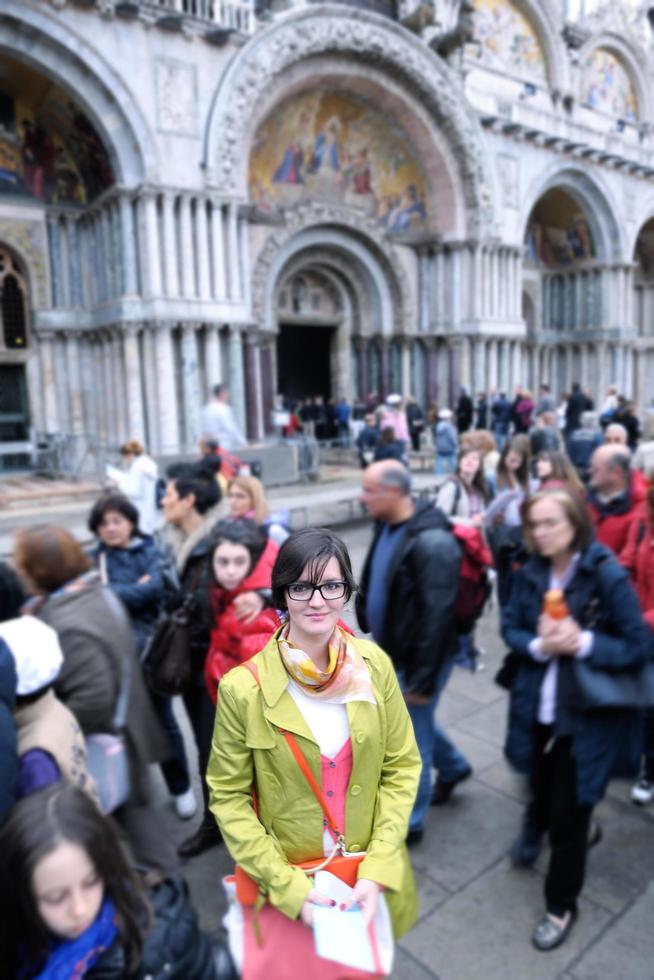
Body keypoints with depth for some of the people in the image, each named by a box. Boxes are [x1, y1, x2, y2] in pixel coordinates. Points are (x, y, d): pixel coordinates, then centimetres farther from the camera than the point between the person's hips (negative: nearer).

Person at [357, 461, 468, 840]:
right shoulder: (388, 526, 2)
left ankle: (408, 822, 29)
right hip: (392, 650, 9)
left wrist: (422, 678, -21)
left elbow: (437, 616, -26)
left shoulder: (432, 542, -27)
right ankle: (453, 766, 51)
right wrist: (376, 639, 17)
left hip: (417, 657, -9)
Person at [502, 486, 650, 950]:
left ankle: (562, 904, 33)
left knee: (567, 815, 9)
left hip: (586, 715, -4)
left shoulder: (607, 575, -19)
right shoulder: (531, 573, -5)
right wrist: (539, 645, -19)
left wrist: (583, 642, -28)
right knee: (544, 793, 24)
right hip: (538, 708, 4)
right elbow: (511, 628, 1)